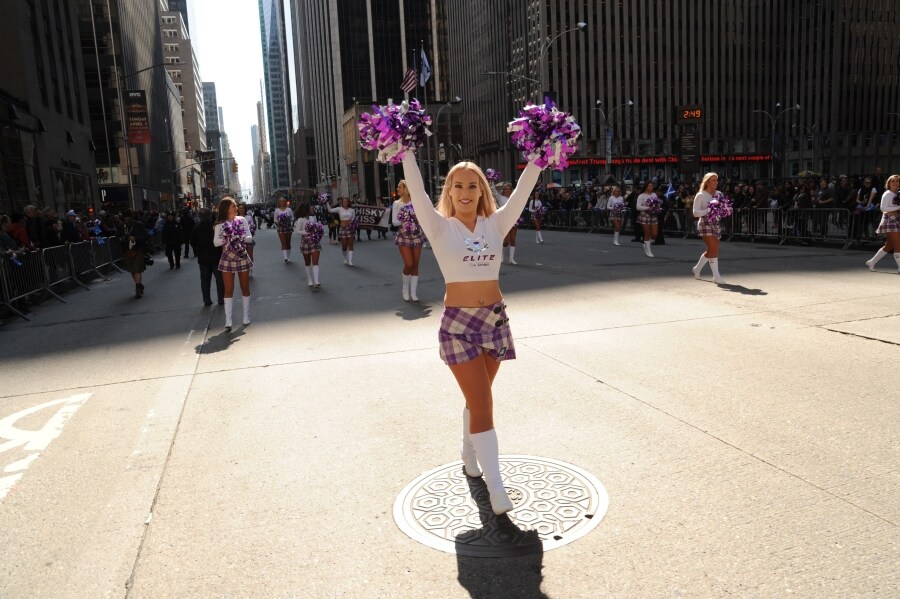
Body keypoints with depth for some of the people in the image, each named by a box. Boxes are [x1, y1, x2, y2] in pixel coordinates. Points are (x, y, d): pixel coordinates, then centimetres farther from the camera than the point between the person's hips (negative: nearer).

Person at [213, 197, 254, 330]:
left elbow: (250, 238, -3)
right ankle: (228, 321, 1)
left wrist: (241, 238, -23)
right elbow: (215, 242, -10)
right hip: (227, 259, -2)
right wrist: (226, 238, -28)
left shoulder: (242, 220, -1)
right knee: (229, 290, 0)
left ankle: (246, 317, 20)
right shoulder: (220, 225, -5)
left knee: (245, 288, 9)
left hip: (242, 257, 2)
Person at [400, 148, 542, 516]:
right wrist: (406, 150, -14)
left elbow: (523, 189, 1)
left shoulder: (495, 224, 4)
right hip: (458, 323, -4)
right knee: (482, 404, -7)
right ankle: (495, 486, 0)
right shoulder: (440, 227, -3)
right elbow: (417, 190, -12)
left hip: (495, 319, 4)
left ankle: (469, 452, 42)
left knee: (477, 399, 17)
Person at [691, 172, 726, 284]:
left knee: (711, 250, 11)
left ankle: (697, 269, 32)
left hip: (715, 223, 7)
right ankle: (716, 276, -9)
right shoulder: (700, 195, -6)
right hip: (705, 224, -7)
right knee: (713, 249, -14)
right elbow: (695, 213, -13)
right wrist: (709, 211, -24)